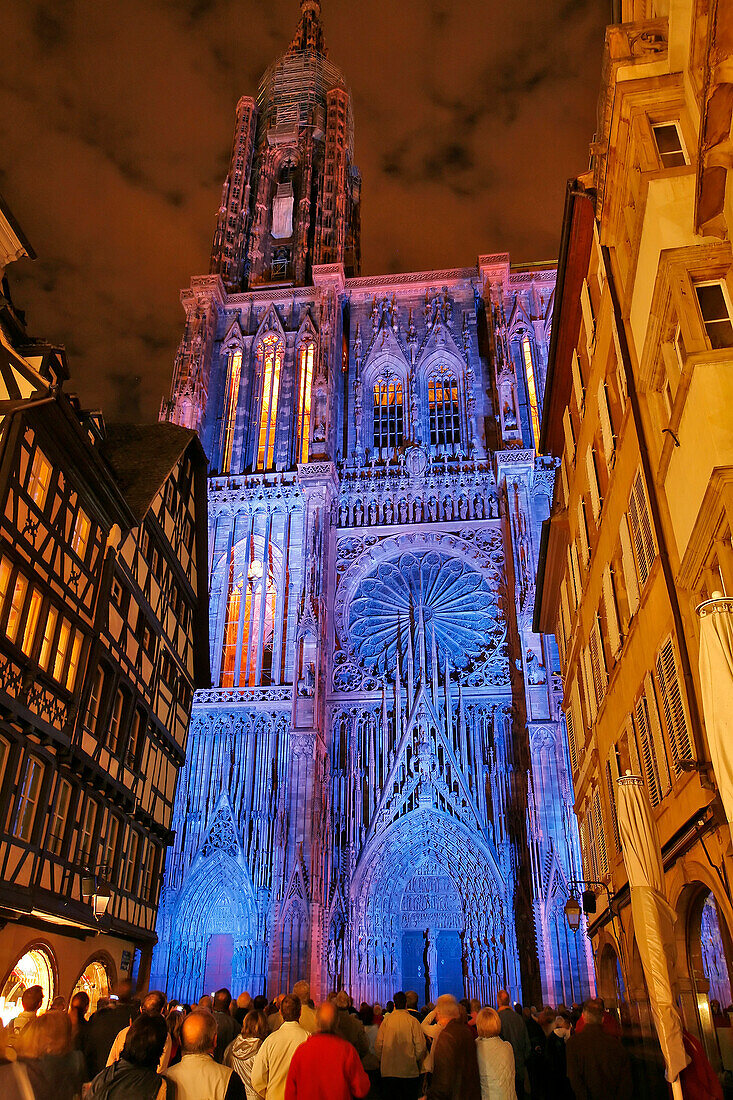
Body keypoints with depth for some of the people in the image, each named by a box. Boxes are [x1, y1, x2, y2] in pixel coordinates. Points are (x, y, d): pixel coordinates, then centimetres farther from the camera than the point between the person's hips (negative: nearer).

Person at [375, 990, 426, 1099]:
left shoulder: (386, 1020, -2)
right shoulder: (413, 1021, -7)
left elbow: (378, 1045, 0)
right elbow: (420, 1046, -8)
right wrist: (418, 1063, 9)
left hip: (388, 1070, 2)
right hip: (409, 1070, -2)